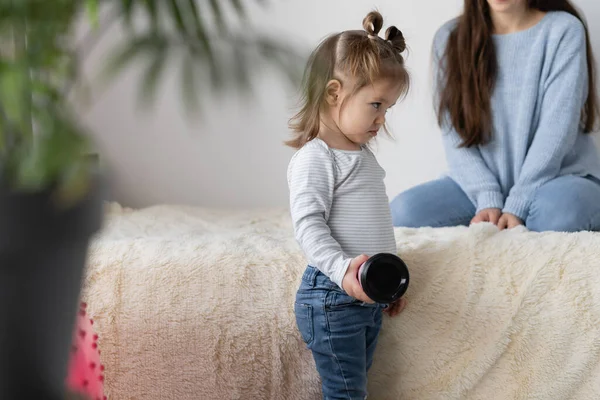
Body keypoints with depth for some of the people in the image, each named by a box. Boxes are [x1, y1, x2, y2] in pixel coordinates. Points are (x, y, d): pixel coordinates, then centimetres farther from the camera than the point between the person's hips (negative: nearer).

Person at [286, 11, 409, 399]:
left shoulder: (363, 155, 16)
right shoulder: (315, 157, -13)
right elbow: (309, 225, -21)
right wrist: (343, 269, -34)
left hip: (369, 296, 9)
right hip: (332, 297, -9)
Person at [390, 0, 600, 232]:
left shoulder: (564, 30, -6)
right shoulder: (449, 39, 2)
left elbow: (557, 129, -13)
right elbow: (454, 132, -4)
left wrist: (517, 206, -21)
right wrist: (488, 200, -17)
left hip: (557, 177, -2)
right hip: (482, 182, 2)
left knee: (561, 209, -37)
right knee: (404, 211, -24)